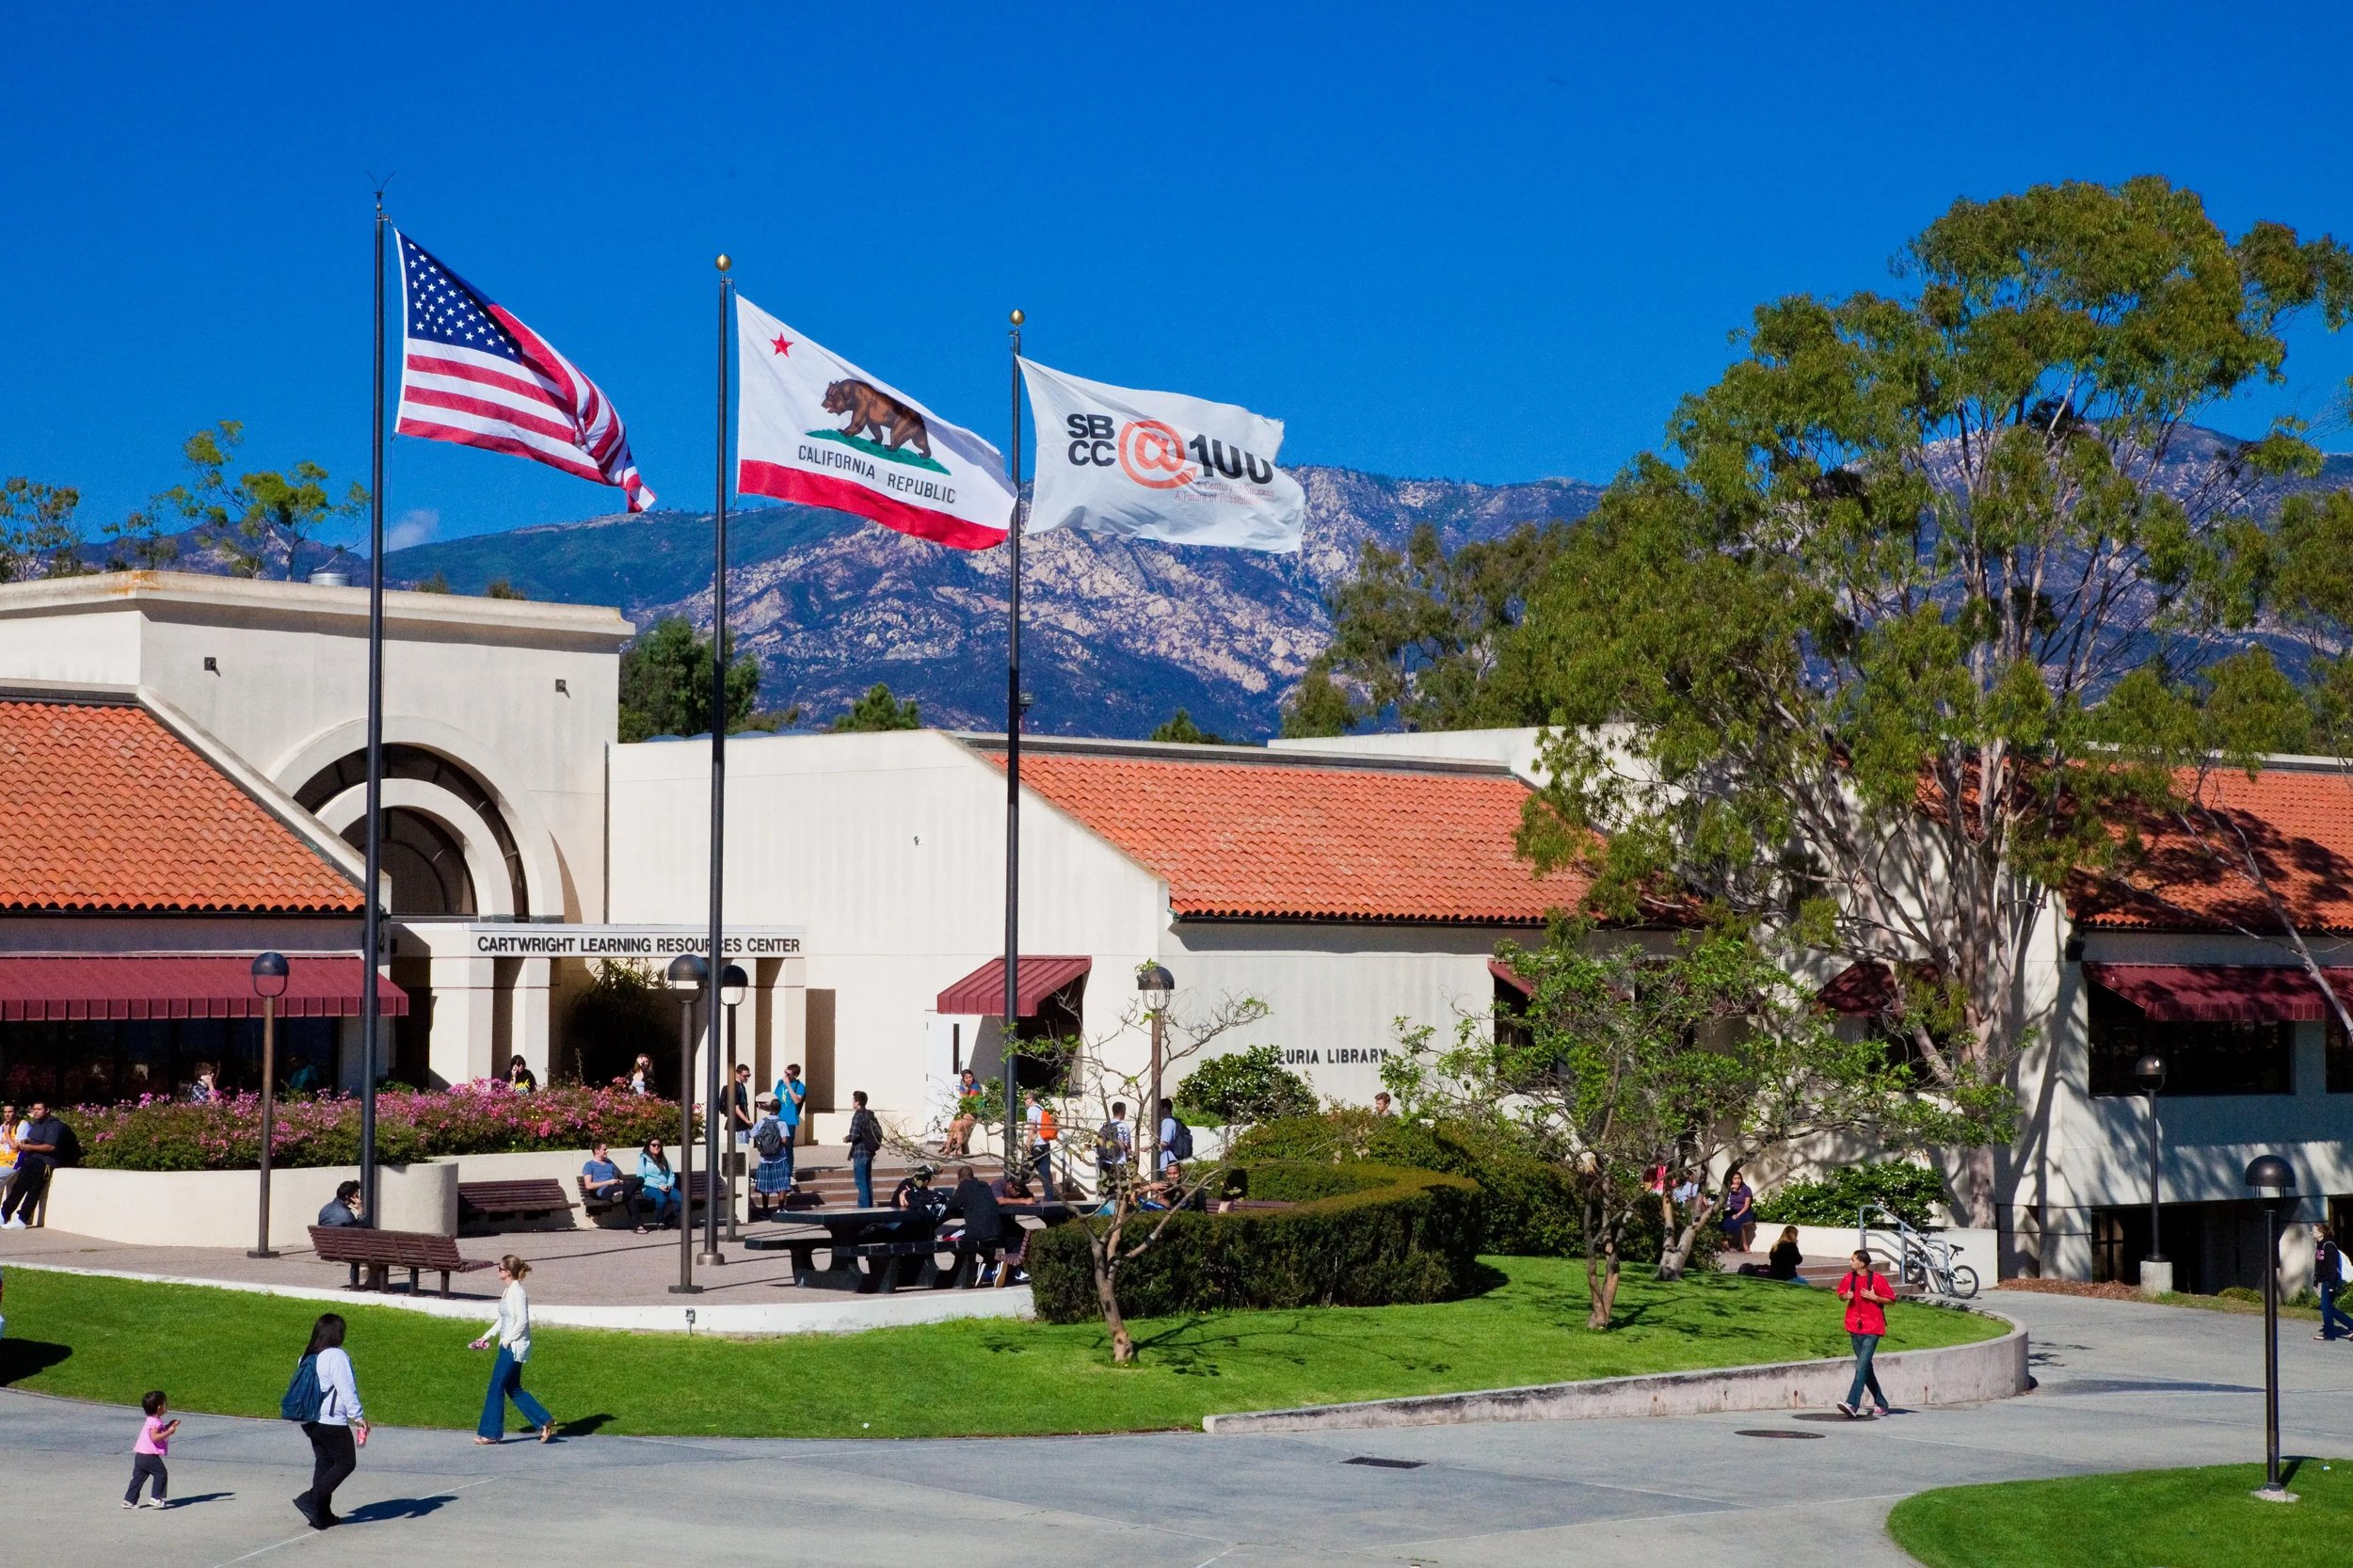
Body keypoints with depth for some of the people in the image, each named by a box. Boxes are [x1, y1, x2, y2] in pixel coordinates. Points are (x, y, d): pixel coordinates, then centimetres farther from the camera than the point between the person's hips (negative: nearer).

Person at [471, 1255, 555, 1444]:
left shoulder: (517, 1292, -17)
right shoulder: (508, 1291, 13)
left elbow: (522, 1321, -22)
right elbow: (502, 1320, 21)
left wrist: (507, 1340, -17)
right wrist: (486, 1337, 16)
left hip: (514, 1347, -10)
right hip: (508, 1346, 10)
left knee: (497, 1387, -2)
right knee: (513, 1389, 12)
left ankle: (491, 1433, 6)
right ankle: (544, 1422, 14)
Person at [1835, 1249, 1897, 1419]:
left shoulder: (1878, 1279, -10)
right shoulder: (1850, 1277, 5)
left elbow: (1891, 1299, -2)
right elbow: (1841, 1294, 18)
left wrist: (1874, 1297, -17)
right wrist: (1846, 1296, -4)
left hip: (1872, 1329, -7)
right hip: (1855, 1328, 7)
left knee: (1862, 1366, -17)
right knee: (1865, 1367, 12)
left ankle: (1852, 1405, -26)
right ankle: (1881, 1404, 25)